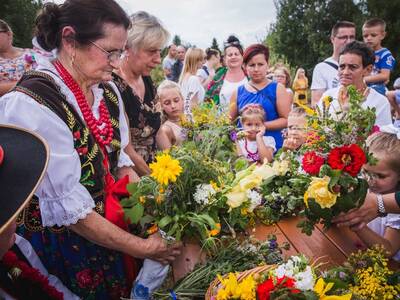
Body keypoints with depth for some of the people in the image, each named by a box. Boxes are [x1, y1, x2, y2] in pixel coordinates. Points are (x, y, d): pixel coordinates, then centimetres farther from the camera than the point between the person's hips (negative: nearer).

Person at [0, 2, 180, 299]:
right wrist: (143, 247, -19)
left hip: (112, 229, 6)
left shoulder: (106, 90, -3)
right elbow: (69, 208, -25)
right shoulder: (32, 104, -25)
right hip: (60, 247, -6)